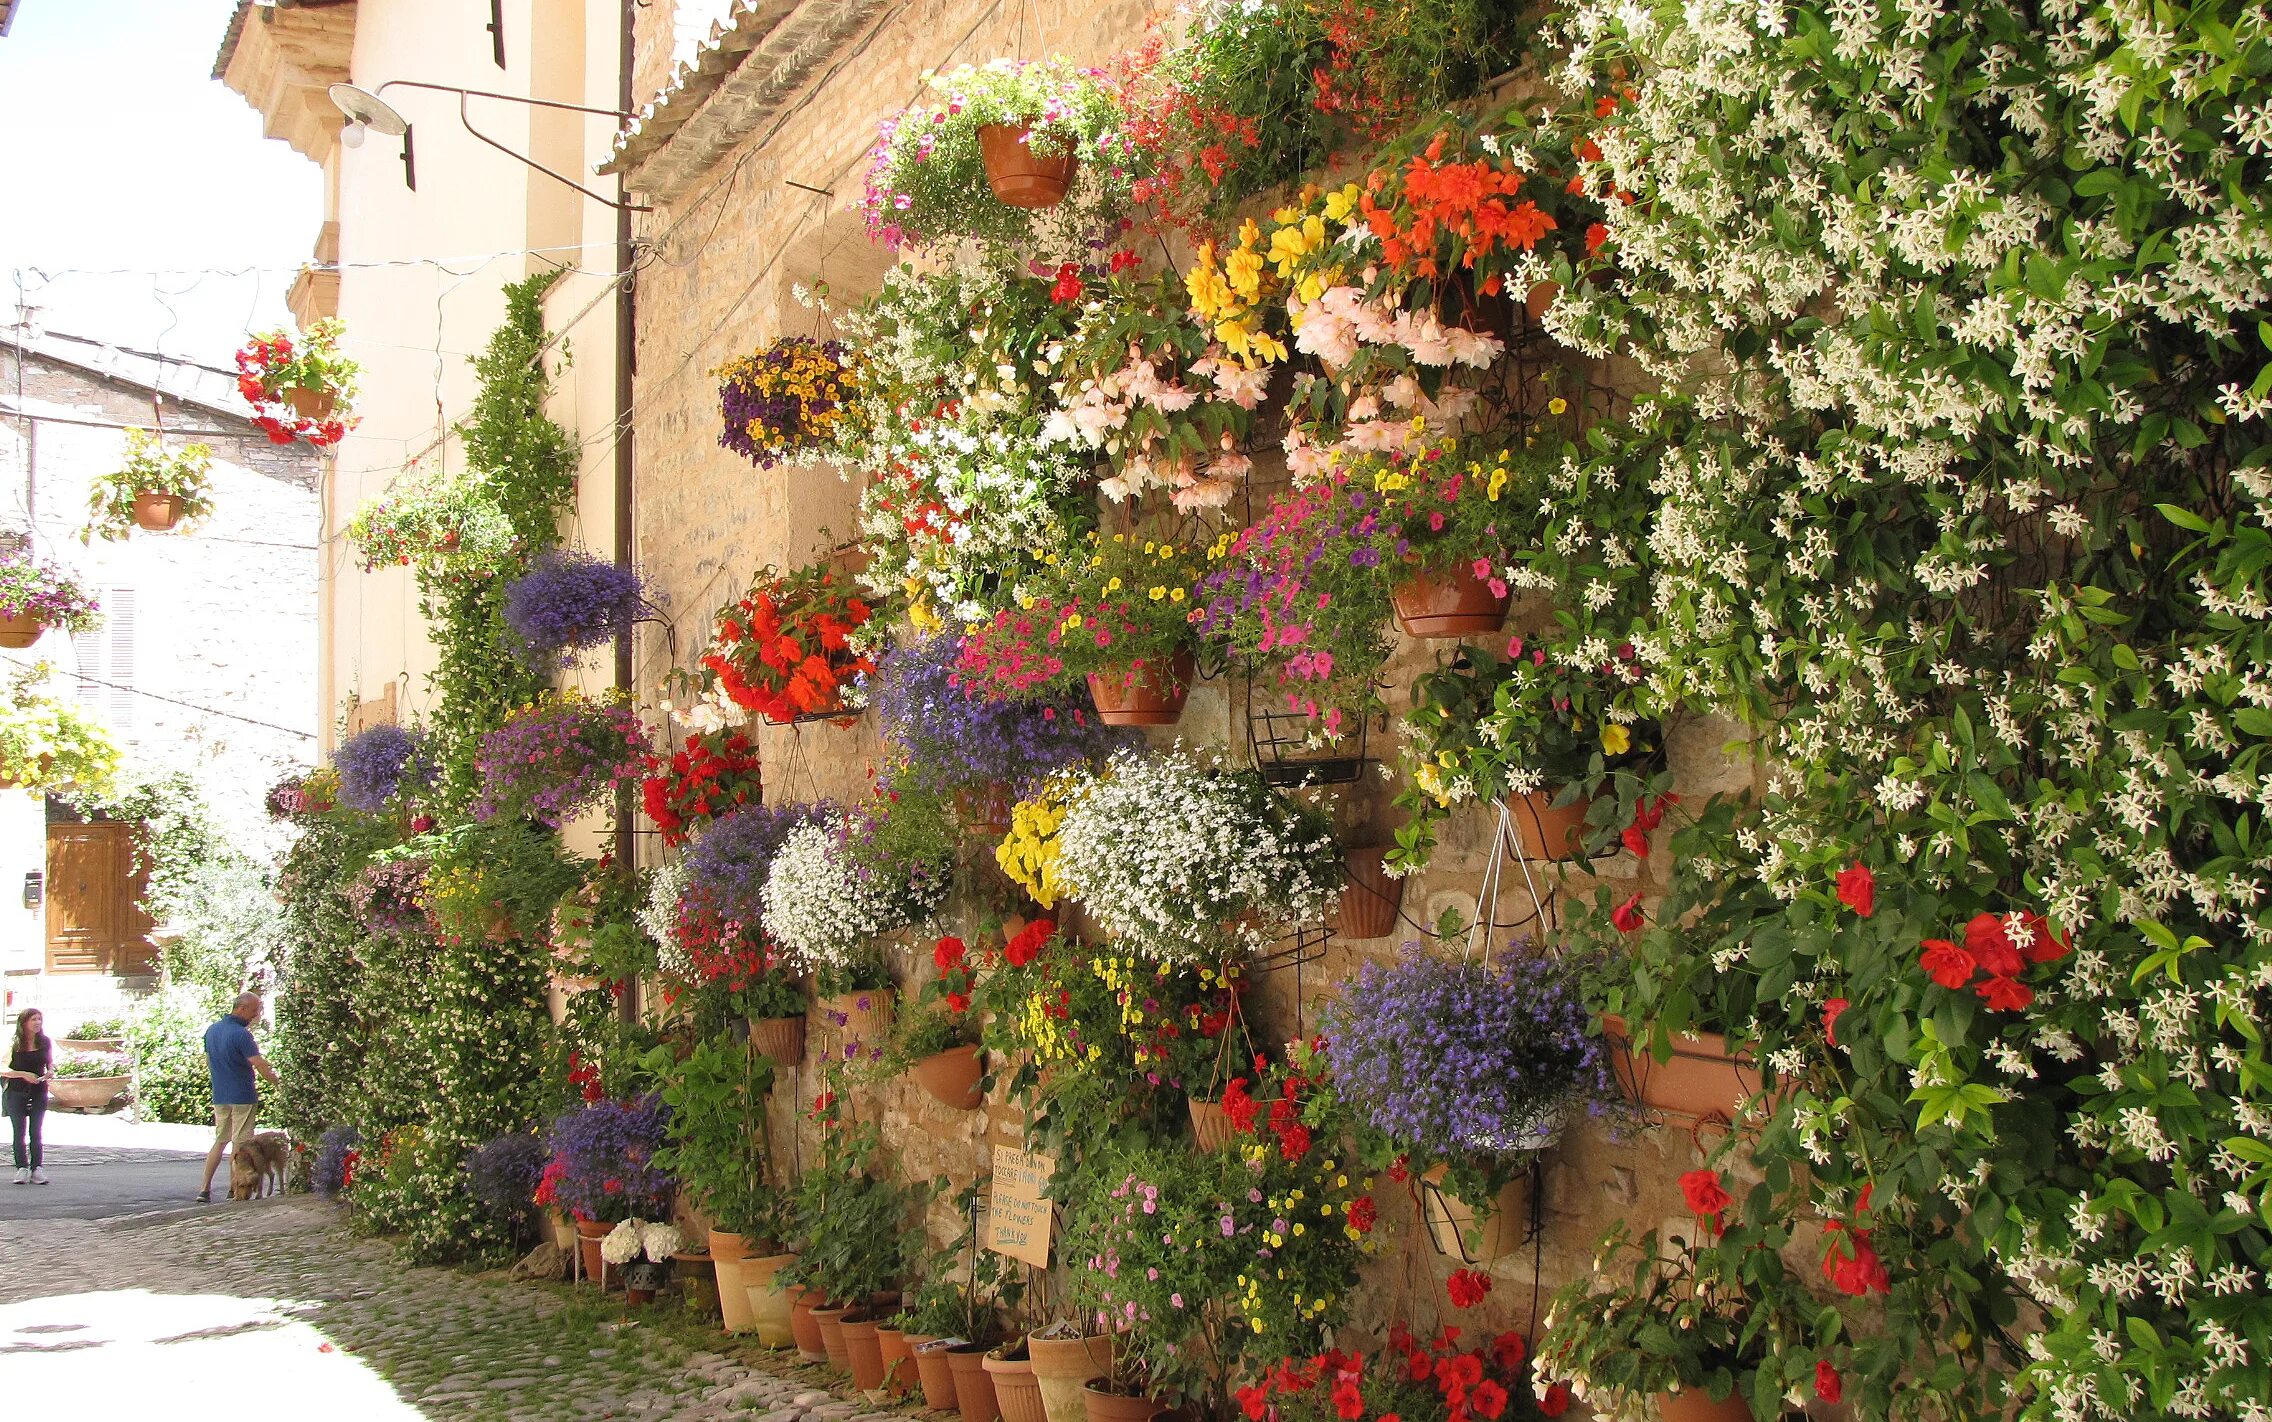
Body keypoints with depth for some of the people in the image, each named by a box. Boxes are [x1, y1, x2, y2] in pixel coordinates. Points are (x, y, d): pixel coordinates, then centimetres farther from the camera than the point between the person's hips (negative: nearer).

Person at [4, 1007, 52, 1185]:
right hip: (17, 1092, -2)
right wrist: (23, 1074, -18)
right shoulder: (14, 1044, -6)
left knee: (36, 1132, 1)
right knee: (19, 1132, 0)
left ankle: (36, 1168, 1)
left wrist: (51, 1072, -6)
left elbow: (51, 1064, 16)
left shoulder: (45, 1043, 4)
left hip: (39, 1092, 2)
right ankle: (22, 1168, 4)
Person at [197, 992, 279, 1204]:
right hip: (242, 1096, -7)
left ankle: (205, 1189, 8)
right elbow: (260, 1066, -22)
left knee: (219, 1141, 13)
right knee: (241, 1144, 0)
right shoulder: (241, 1034, -17)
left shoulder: (212, 1030, 9)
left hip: (219, 1096, 7)